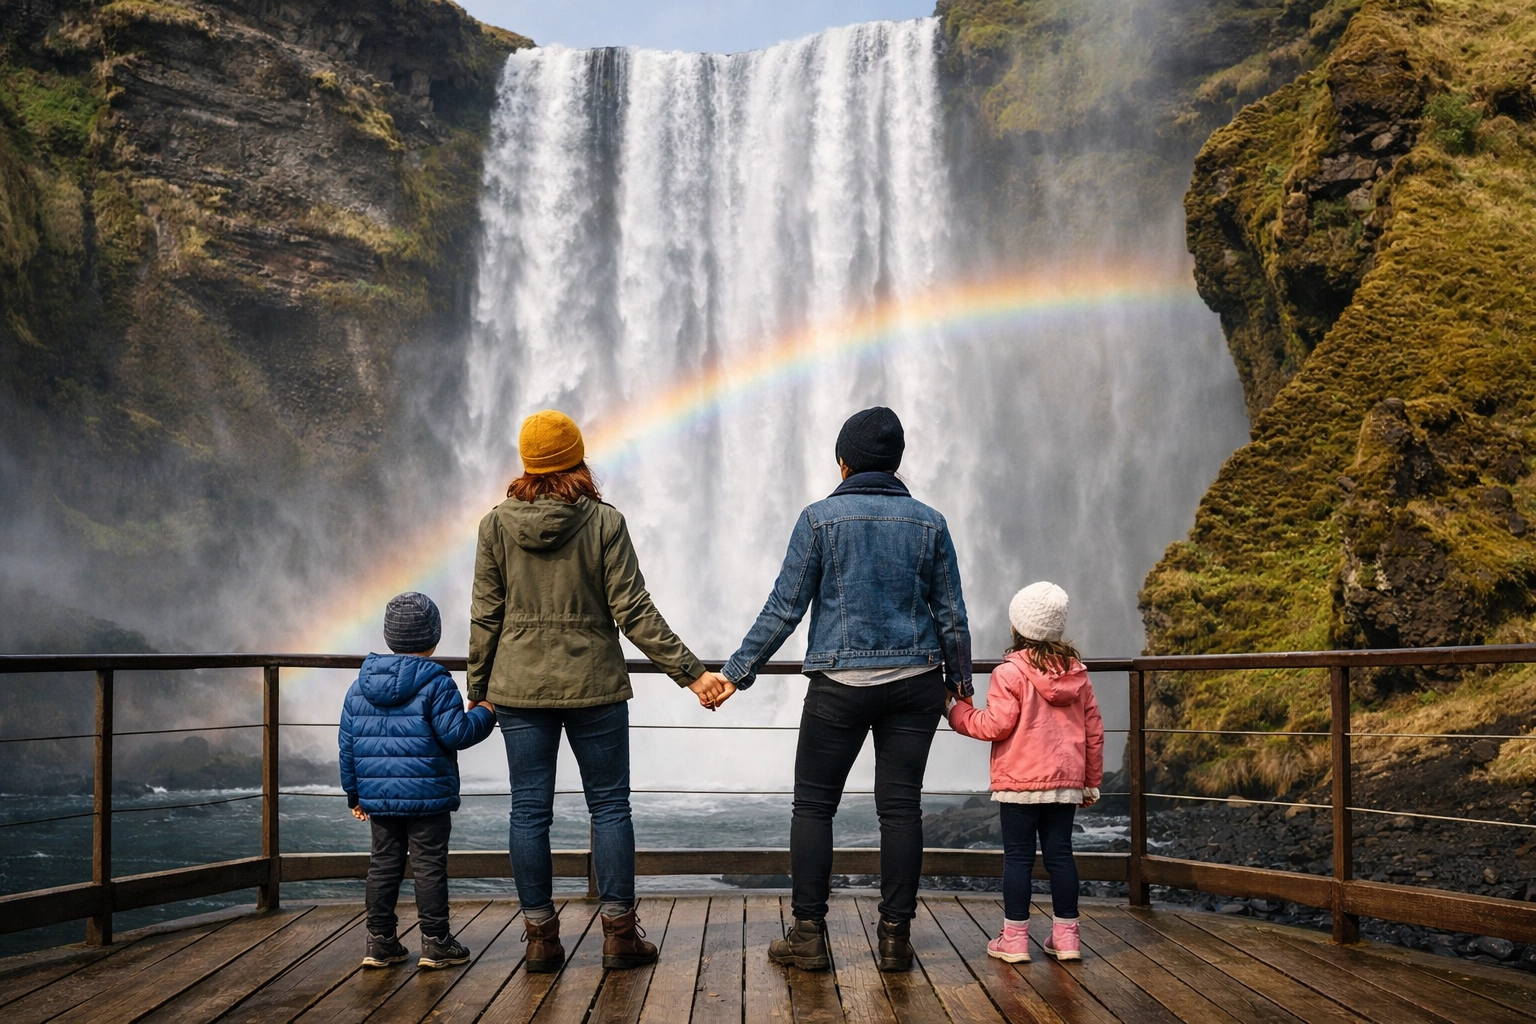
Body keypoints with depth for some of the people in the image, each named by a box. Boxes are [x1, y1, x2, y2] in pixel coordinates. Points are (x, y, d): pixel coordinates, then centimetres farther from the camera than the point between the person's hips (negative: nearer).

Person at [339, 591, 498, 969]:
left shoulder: (360, 686, 8)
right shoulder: (435, 683, -11)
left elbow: (348, 744, 10)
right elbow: (455, 733, -15)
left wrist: (354, 793, 18)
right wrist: (484, 714, 4)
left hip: (378, 797, 5)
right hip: (428, 796, -5)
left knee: (383, 864, 12)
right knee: (429, 866, 1)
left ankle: (380, 941, 15)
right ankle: (435, 942, 5)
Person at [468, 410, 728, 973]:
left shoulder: (496, 524, -1)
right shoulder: (604, 521, -7)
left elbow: (485, 615, 1)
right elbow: (634, 613, -10)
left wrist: (479, 688, 12)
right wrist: (691, 672, -6)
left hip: (520, 688, 2)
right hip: (594, 686, -2)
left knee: (529, 811, 7)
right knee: (609, 806, 8)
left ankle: (540, 937, 11)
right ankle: (620, 934, 10)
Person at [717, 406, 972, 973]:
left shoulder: (820, 518, -3)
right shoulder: (928, 522, 5)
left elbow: (784, 608, -5)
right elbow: (952, 613, 7)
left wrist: (736, 672, 1)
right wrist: (960, 678, 19)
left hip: (840, 685, -3)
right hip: (915, 682, 3)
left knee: (814, 804, 6)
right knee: (901, 806, 5)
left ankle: (808, 934, 6)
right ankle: (896, 937, 8)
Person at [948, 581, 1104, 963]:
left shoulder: (1010, 672, -11)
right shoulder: (1077, 673, 8)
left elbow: (996, 725, -16)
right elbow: (1094, 731, 11)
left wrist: (958, 712, 0)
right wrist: (1092, 782, 19)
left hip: (1019, 782, -5)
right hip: (1066, 782, 5)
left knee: (1018, 856, 1)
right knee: (1060, 853, 10)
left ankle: (1014, 938, 4)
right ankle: (1066, 935, 13)